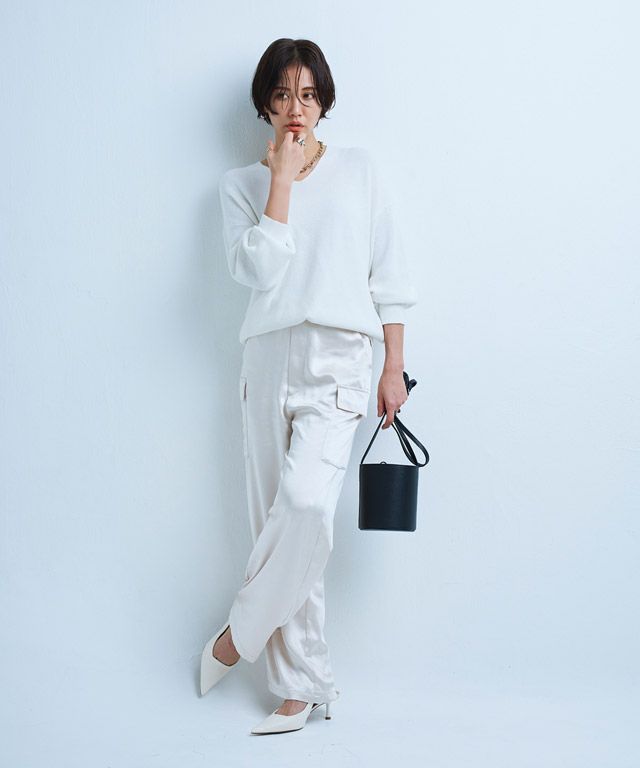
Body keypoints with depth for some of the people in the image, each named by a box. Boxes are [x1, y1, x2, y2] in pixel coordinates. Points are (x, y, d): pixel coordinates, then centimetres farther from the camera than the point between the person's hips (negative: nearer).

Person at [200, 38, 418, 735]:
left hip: (339, 357, -2)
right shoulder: (242, 183, 12)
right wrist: (282, 178, -6)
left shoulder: (359, 168, 11)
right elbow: (256, 269, -6)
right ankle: (300, 684, 9)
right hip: (271, 356, 2)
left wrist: (394, 368, 4)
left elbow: (388, 275, 9)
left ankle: (240, 632, -2)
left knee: (306, 500, -23)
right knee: (278, 517, 1)